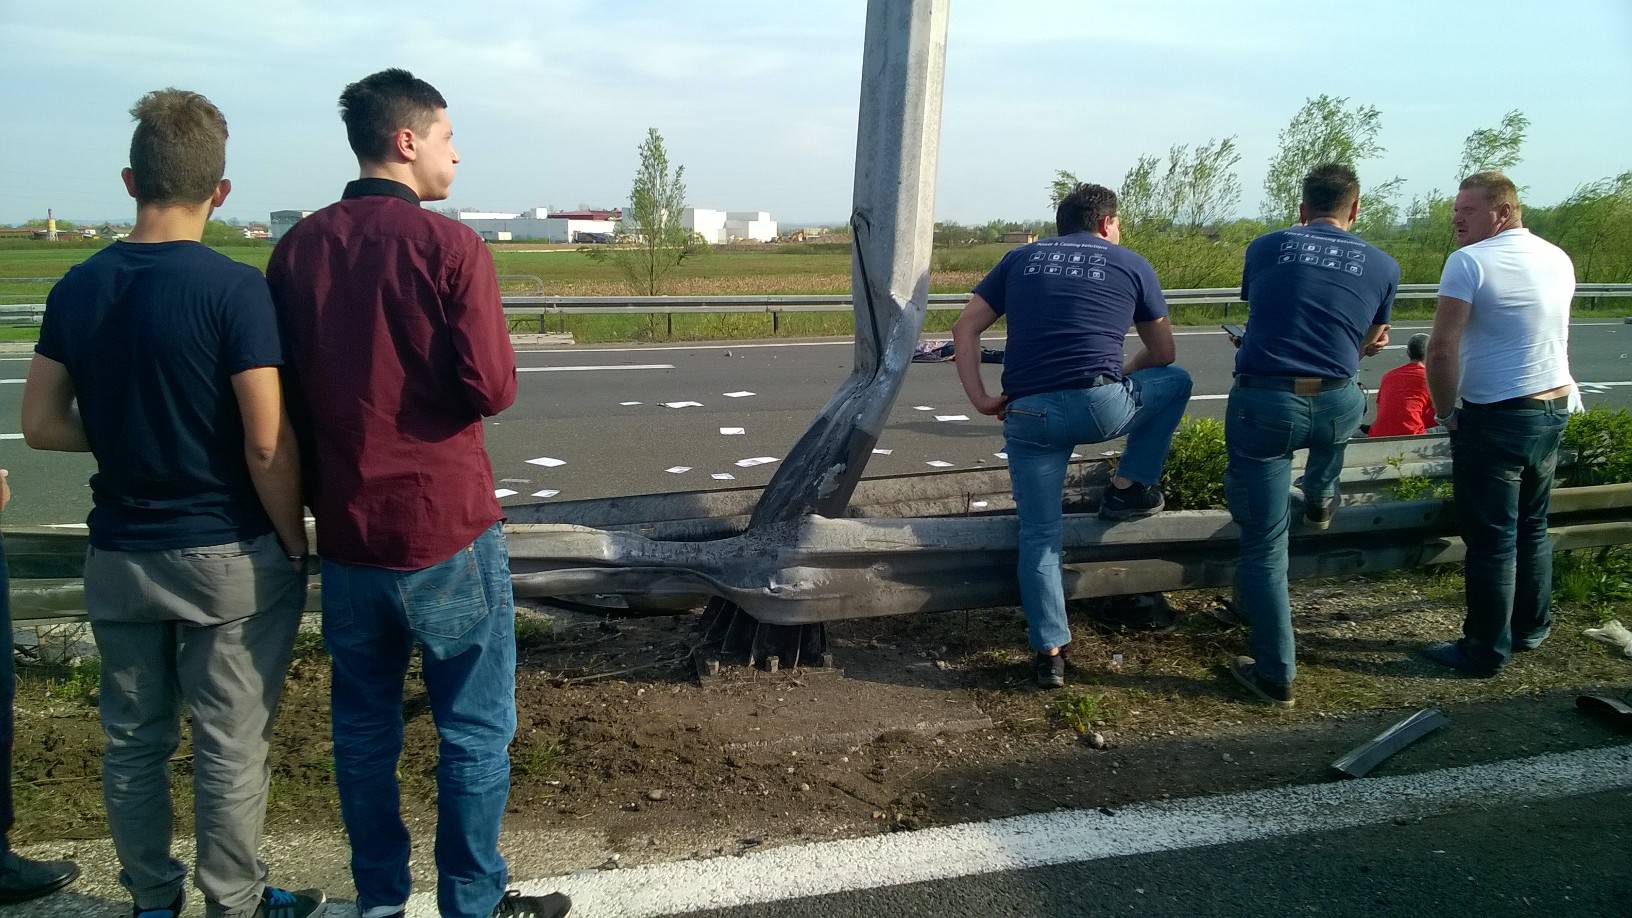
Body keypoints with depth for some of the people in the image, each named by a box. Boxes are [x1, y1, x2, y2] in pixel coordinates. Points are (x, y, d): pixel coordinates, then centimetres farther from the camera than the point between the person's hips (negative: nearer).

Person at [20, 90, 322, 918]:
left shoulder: (76, 289, 0)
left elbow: (41, 424, 4)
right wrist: (295, 542, -5)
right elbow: (267, 447, -18)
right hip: (227, 555, -5)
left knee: (133, 740, 17)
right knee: (230, 745, 8)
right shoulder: (233, 288, -17)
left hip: (120, 556, 5)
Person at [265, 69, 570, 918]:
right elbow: (492, 389, -16)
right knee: (476, 730, 9)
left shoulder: (298, 248, 3)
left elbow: (286, 388, 8)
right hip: (445, 530, -5)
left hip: (345, 531, 5)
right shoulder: (449, 245, -13)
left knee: (364, 726, 16)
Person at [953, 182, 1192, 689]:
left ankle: (1050, 652, 10)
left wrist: (980, 399, 5)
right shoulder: (1130, 264, 14)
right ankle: (1129, 489, 24)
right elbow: (1162, 354, 20)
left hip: (1028, 415, 2)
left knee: (1039, 536, 12)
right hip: (1103, 406, -2)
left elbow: (965, 328, 11)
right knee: (1175, 381, 27)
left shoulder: (1020, 259, 20)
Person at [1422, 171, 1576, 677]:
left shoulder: (1469, 262, -15)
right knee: (1532, 527, 20)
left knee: (1491, 539, 0)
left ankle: (1486, 651, 8)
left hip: (1495, 417, -7)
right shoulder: (1559, 259, 8)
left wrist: (1446, 411, -7)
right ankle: (1531, 628, 32)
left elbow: (1442, 350, -20)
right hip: (1554, 408, 8)